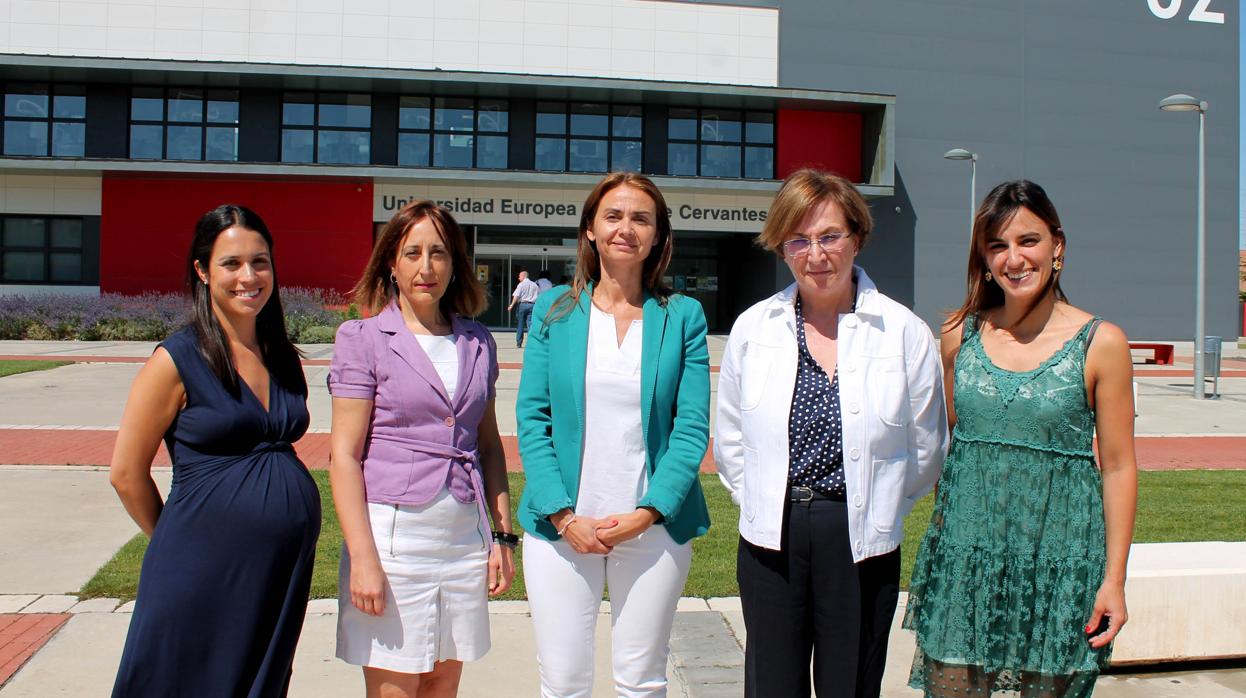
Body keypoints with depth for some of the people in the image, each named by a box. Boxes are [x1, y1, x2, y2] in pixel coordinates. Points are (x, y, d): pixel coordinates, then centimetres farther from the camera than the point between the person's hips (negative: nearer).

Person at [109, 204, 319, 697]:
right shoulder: (177, 361, -10)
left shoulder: (285, 359, 7)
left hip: (287, 563, 6)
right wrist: (177, 544, 4)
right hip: (207, 567, -5)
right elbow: (127, 474, -5)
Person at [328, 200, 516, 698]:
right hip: (393, 531, -4)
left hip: (465, 535, 4)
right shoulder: (363, 338, -3)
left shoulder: (477, 343, 9)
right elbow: (345, 455, -7)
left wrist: (503, 532, 9)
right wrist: (362, 557, -13)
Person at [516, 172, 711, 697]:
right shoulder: (555, 310, 4)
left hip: (653, 527, 0)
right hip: (561, 525, 1)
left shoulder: (682, 316, 2)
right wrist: (563, 515, -10)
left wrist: (648, 513, -12)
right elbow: (531, 419, -1)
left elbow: (692, 427, -2)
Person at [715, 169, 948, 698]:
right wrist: (765, 505, 6)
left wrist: (876, 508, 6)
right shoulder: (753, 328, 1)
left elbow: (927, 450, 3)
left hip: (862, 542, -1)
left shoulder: (906, 333, -5)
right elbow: (730, 441, 9)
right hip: (770, 539, 2)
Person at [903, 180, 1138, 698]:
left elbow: (1118, 468, -2)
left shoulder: (1100, 343, -4)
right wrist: (939, 532, 11)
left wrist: (1114, 579, -4)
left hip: (1058, 556, -2)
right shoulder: (960, 335, 3)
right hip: (965, 552, 2)